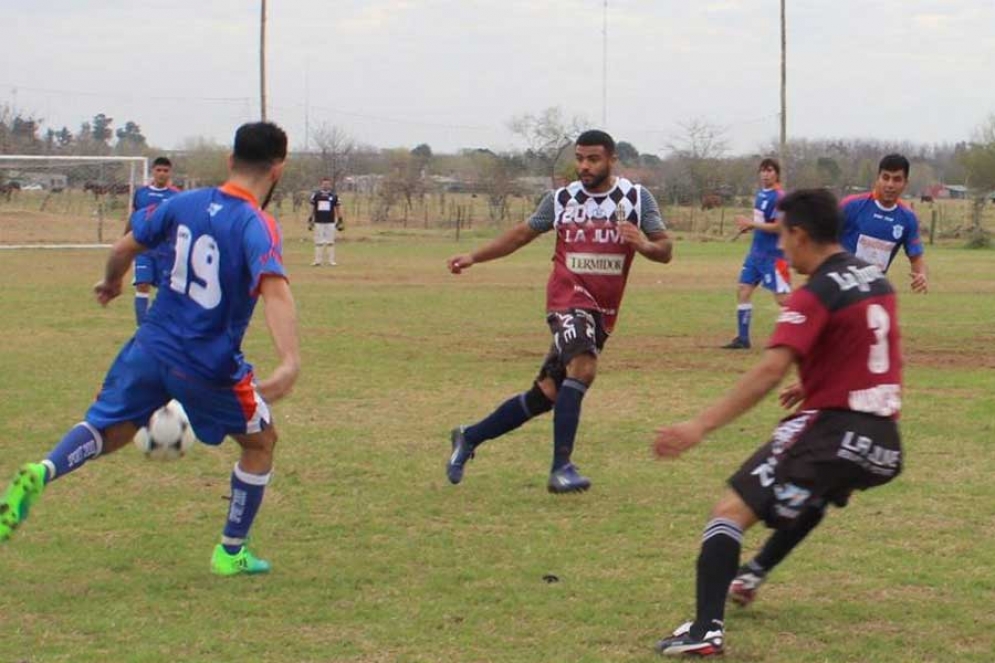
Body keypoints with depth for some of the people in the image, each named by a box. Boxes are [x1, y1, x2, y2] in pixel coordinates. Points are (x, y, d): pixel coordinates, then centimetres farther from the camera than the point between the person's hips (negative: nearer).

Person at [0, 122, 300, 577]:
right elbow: (274, 290, -33)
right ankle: (231, 553, 24)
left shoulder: (183, 204, 1)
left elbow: (124, 248, 12)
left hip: (151, 346, 5)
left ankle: (41, 474, -16)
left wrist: (110, 283, 35)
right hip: (210, 365, -4)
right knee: (261, 442, 19)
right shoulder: (257, 227, -17)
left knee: (108, 431, 16)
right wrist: (289, 363, -45)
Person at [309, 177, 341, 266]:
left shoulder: (334, 195, 5)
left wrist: (339, 220, 6)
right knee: (318, 242, 1)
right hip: (319, 222, 0)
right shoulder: (316, 195, 4)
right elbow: (312, 208, 9)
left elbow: (337, 208, 10)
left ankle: (331, 260, 7)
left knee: (330, 242, 3)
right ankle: (317, 260, 4)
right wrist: (311, 219, 5)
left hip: (330, 222, 0)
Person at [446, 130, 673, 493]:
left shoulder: (637, 198, 1)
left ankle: (470, 438, 25)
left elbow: (666, 250, 0)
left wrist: (646, 245, -23)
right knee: (583, 366, -30)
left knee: (547, 394, 6)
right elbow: (523, 233, 16)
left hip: (602, 312, 3)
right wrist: (474, 257, 11)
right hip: (568, 298, -2)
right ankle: (561, 467, -28)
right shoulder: (561, 199, 3)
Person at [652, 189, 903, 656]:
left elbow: (770, 372, -23)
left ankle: (706, 629, -27)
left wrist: (700, 426, -26)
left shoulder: (816, 295, -12)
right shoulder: (876, 279, 12)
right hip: (884, 441, 9)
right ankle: (753, 575, 47)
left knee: (732, 510, -12)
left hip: (833, 431, -9)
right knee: (813, 493, 38)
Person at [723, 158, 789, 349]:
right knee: (743, 291, 7)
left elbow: (779, 226, -22)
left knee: (782, 298, -10)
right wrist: (749, 226, 5)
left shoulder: (778, 197, -16)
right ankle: (742, 338, 13)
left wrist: (751, 224, -19)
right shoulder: (761, 193, 11)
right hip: (756, 252, 9)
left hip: (773, 255, -9)